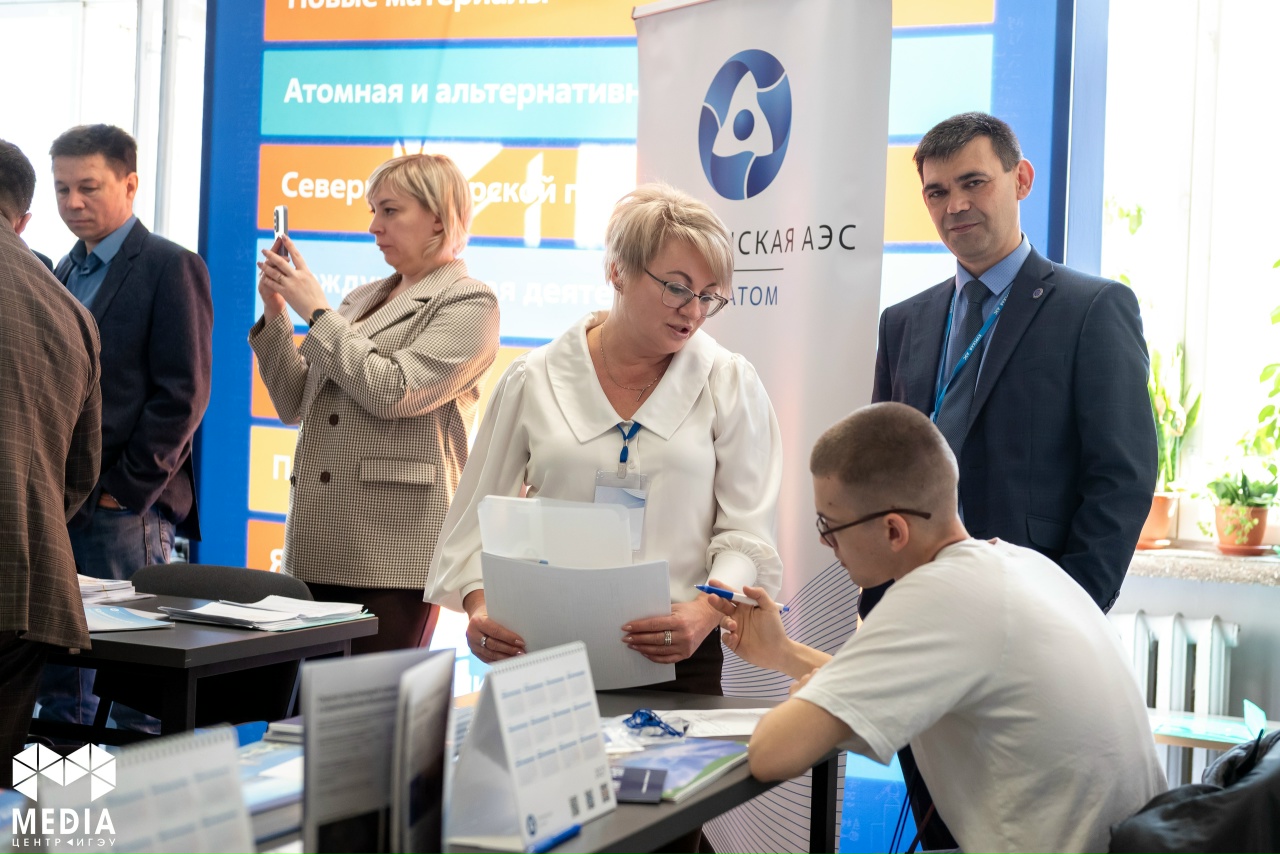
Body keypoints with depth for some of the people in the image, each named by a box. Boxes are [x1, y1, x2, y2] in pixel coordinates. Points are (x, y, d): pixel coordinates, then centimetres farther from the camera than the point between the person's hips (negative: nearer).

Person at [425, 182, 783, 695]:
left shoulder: (729, 383, 3)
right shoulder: (534, 380, 4)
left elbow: (747, 531, -2)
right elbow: (478, 518, 7)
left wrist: (705, 611, -19)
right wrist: (480, 607, -11)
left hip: (674, 658, 0)